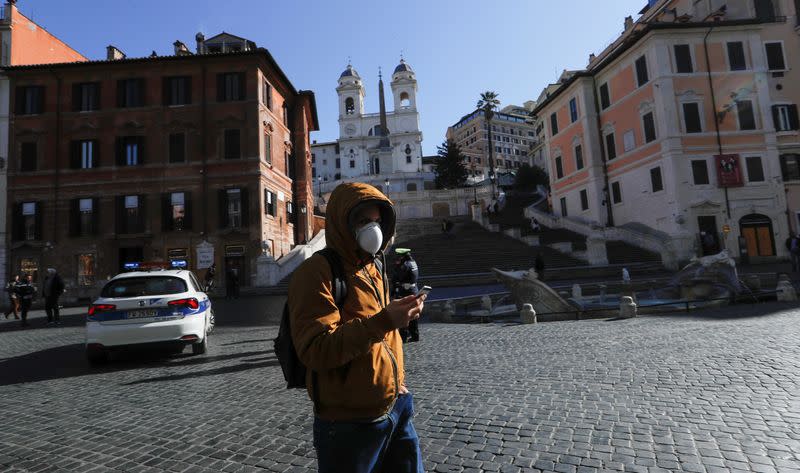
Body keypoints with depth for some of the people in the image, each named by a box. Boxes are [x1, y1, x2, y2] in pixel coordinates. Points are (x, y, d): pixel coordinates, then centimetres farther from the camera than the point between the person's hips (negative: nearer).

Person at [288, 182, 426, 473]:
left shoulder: (374, 268, 10)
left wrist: (396, 371, 12)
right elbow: (315, 351, -25)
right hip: (349, 424, -7)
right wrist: (382, 322, -33)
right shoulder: (316, 272, -17)